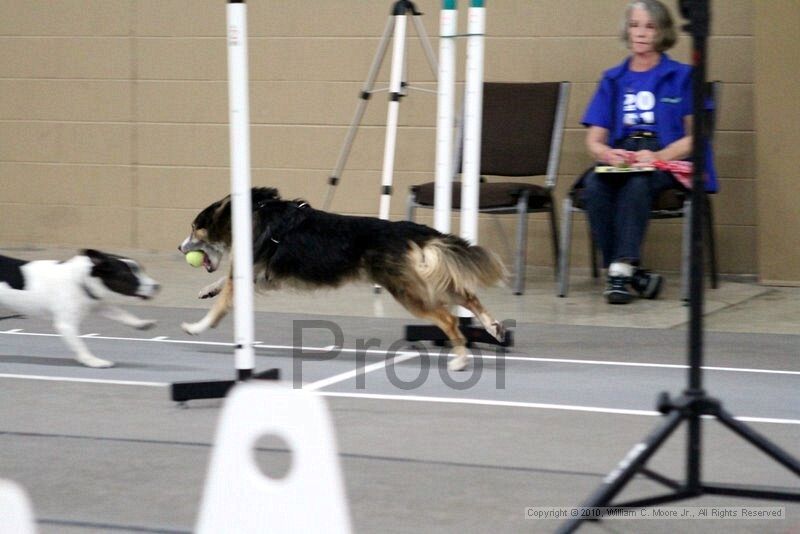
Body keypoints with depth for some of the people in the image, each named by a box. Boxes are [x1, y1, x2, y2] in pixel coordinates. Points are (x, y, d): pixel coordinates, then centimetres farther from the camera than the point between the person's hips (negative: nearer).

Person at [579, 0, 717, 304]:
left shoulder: (682, 77, 10)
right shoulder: (612, 79, 19)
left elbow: (695, 137, 3)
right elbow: (594, 140, 13)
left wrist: (659, 156, -16)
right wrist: (608, 154, -12)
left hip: (670, 163, -3)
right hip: (619, 162, 3)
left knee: (637, 182, -37)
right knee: (594, 185, -31)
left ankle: (622, 270, -41)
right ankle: (636, 276, -32)